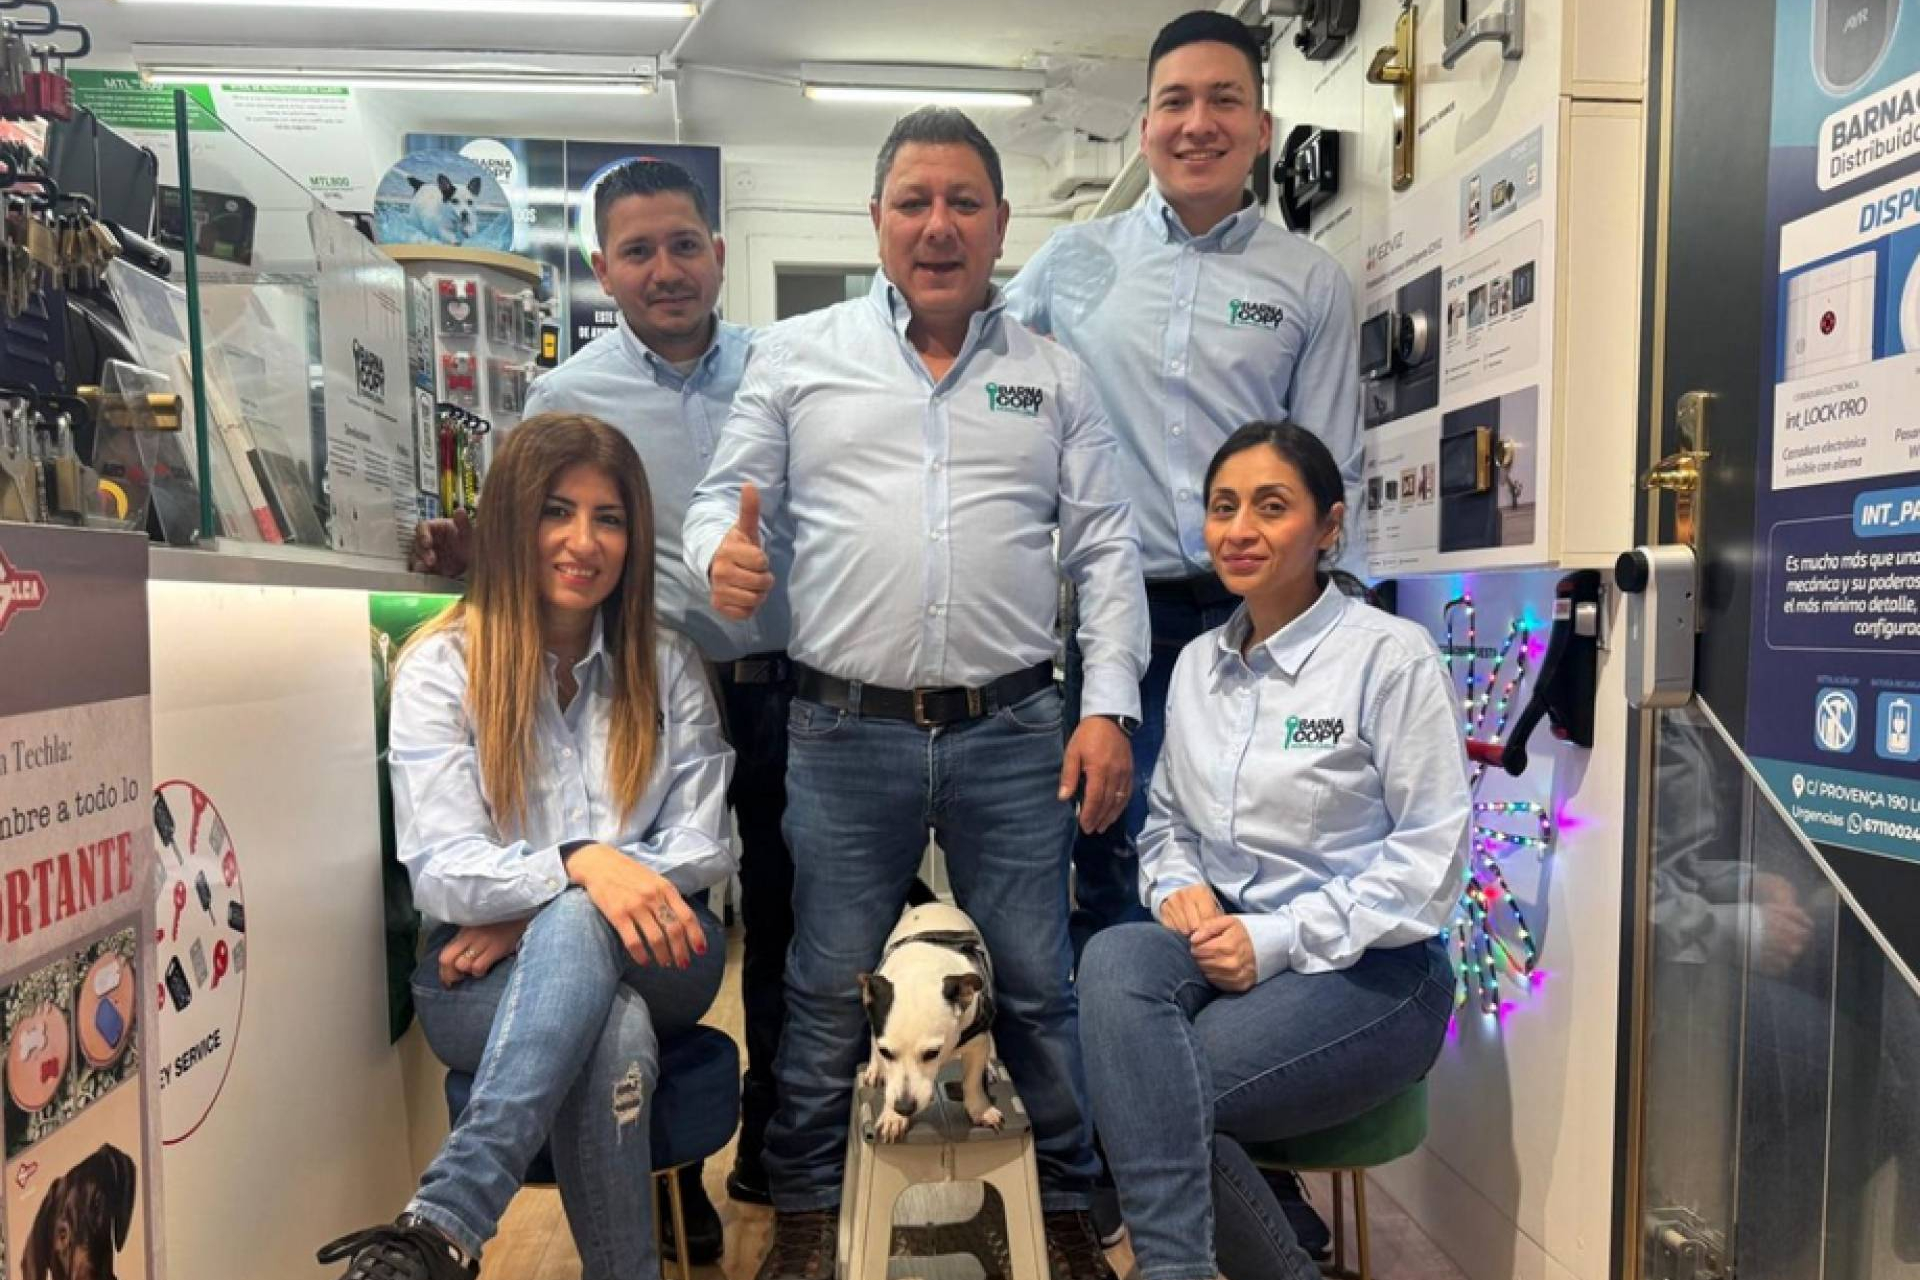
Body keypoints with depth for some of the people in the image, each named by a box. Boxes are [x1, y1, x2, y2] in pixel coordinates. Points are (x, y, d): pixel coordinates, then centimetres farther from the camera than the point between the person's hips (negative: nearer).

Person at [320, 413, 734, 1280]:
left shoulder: (668, 668, 5)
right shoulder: (442, 666, -3)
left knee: (578, 927, -36)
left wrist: (541, 913, -14)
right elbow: (440, 871, -13)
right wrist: (576, 864, -35)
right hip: (486, 977, -2)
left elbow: (704, 850, -1)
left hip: (651, 961, 2)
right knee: (615, 1034, -38)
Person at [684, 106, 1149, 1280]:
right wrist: (723, 554, -17)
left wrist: (1110, 708, -2)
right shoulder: (797, 355, 8)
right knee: (827, 992, 10)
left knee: (1038, 989, 9)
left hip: (1015, 733, 1)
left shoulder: (1055, 376, 11)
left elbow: (1105, 549, 7)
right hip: (846, 731, 0)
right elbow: (725, 497, 7)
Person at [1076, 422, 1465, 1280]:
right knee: (1114, 958, -30)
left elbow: (1430, 854, -13)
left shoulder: (1390, 655, -10)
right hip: (1228, 948, 6)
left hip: (1367, 971, -5)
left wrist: (1279, 938, -18)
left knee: (1145, 1089, -27)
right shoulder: (1197, 664, 10)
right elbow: (1168, 821, 17)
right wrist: (1178, 888, -6)